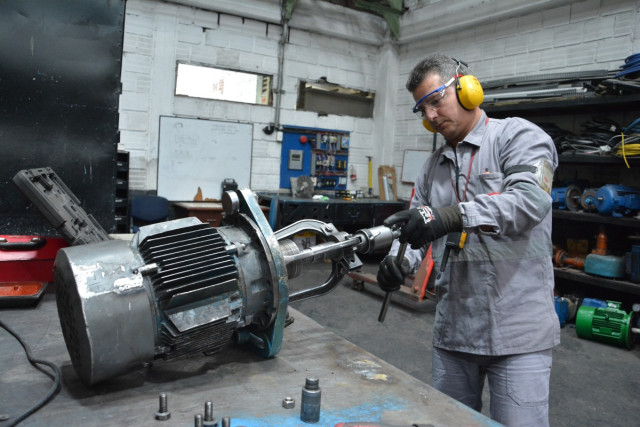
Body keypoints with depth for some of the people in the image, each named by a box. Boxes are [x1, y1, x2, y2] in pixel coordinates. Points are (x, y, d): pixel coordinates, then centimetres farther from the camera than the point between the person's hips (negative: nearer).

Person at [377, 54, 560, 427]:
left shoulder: (517, 136, -4)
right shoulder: (434, 166, 15)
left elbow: (530, 198, -23)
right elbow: (416, 228, 11)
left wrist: (452, 215, -36)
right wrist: (398, 262, -10)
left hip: (518, 330, -6)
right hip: (453, 329, 6)